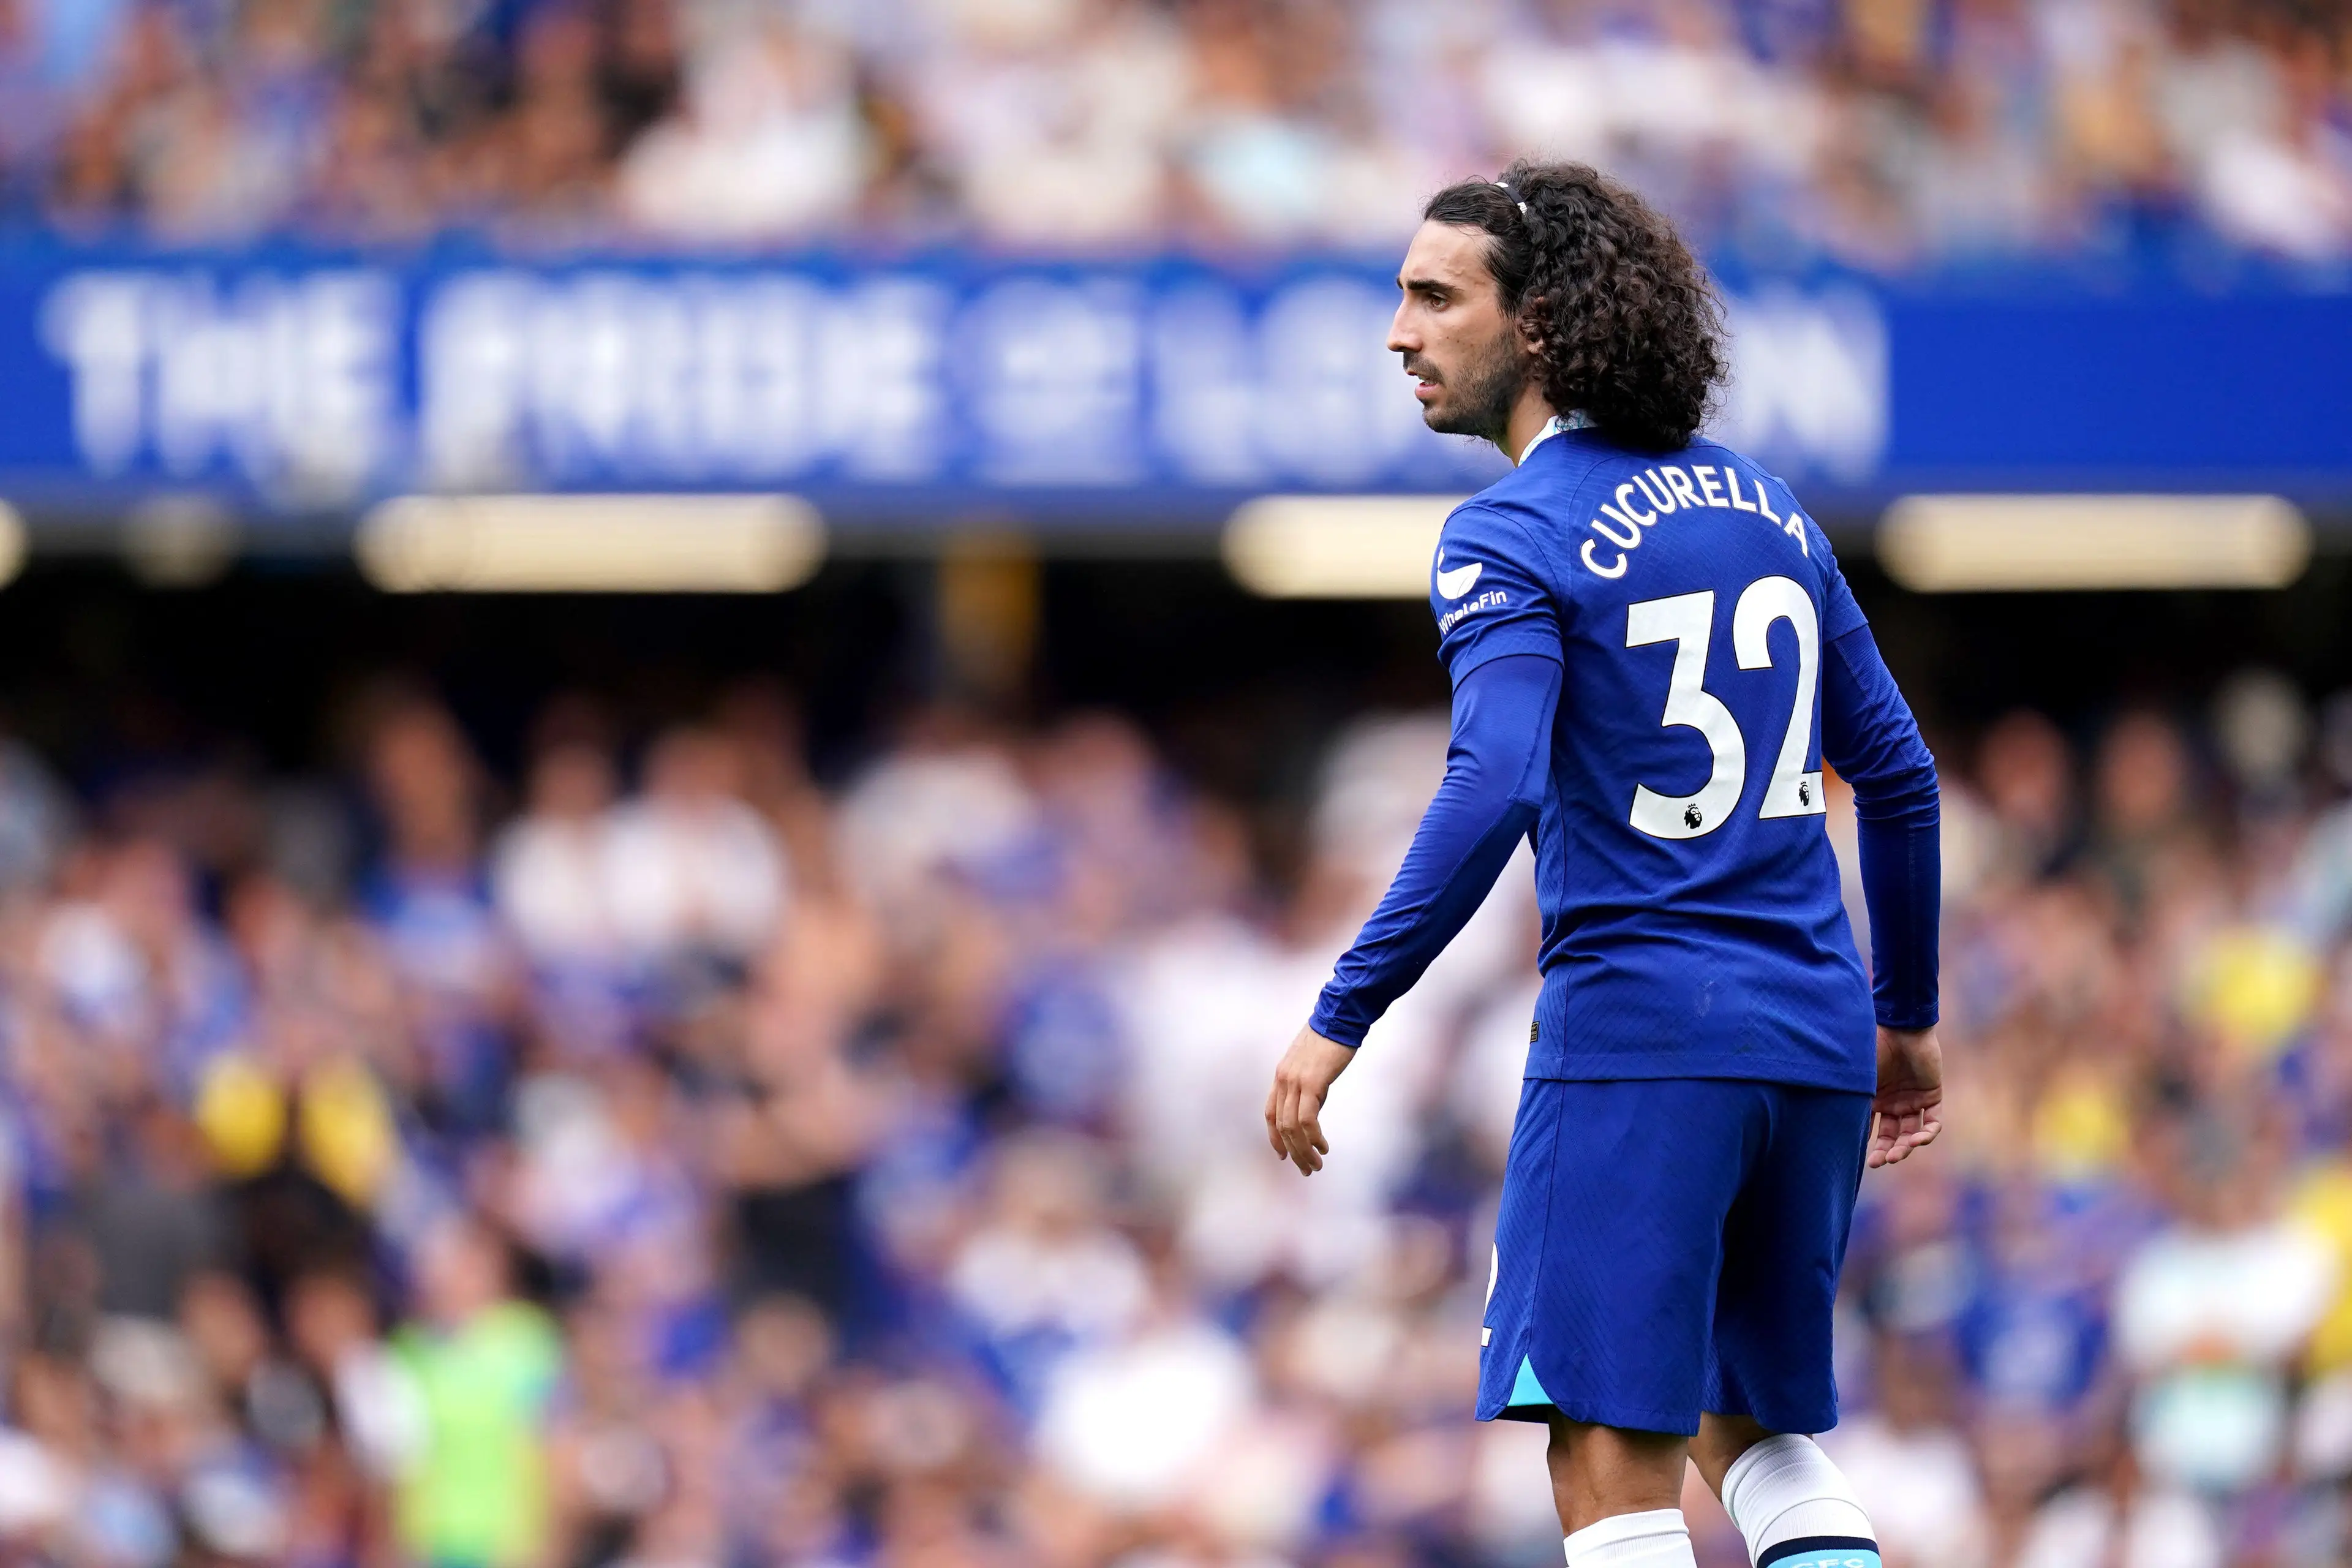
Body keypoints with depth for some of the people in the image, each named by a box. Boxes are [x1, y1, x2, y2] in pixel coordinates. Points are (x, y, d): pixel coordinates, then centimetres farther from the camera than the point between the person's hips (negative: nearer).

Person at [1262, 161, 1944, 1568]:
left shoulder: (1509, 538, -7)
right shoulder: (1765, 505, 14)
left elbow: (1493, 794, -22)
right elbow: (1900, 777, 17)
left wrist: (1343, 1018, -19)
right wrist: (1908, 1015, 26)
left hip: (1636, 1039, -7)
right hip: (1811, 1035, 7)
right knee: (1763, 1427, 19)